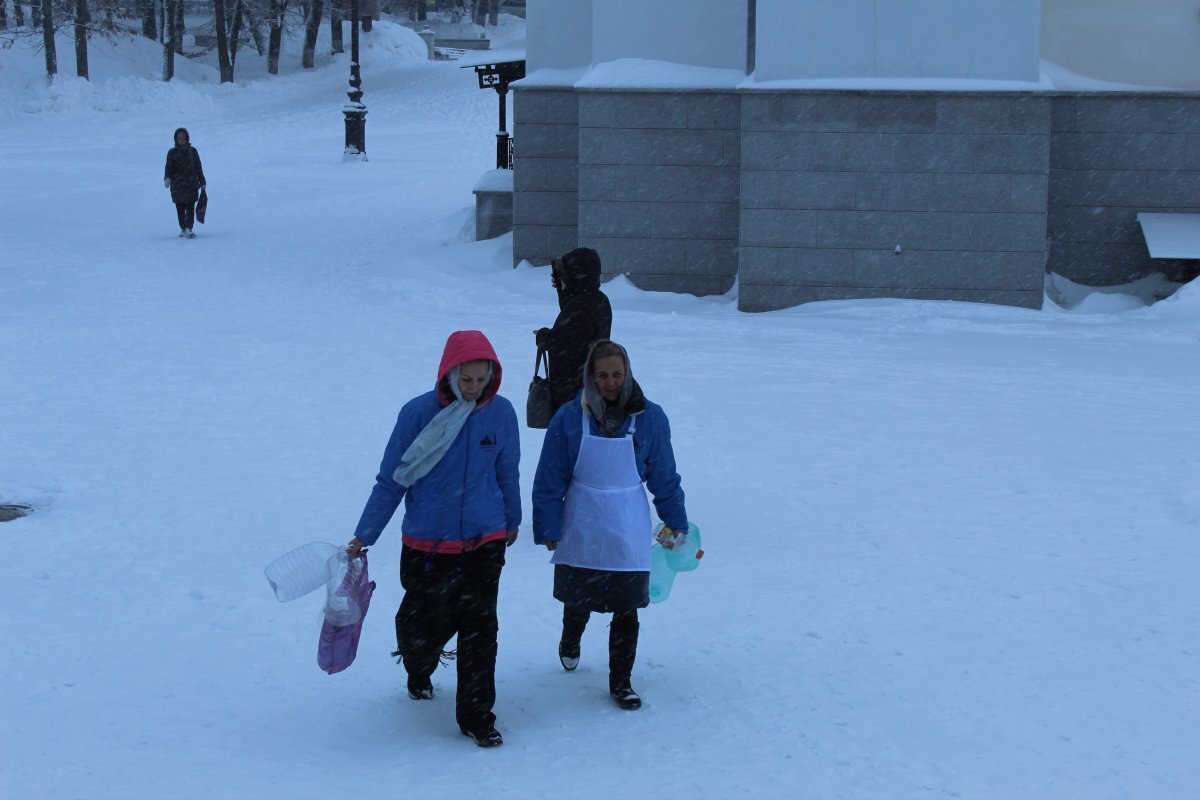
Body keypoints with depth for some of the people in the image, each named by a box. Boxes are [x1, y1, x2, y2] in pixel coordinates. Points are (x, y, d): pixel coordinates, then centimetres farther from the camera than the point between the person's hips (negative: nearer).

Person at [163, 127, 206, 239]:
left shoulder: (192, 151, 9)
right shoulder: (172, 153, 6)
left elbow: (198, 167, 13)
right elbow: (169, 167, -1)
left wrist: (202, 182, 13)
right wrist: (167, 178, -20)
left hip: (191, 184, 0)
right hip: (177, 185, 0)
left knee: (190, 208, -10)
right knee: (180, 208, 5)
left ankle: (188, 229, -15)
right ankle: (183, 228, 16)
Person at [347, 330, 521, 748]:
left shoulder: (501, 412, -5)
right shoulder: (419, 413, -12)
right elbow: (391, 479, -4)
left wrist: (512, 521, 24)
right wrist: (364, 536, -1)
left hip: (484, 541, 1)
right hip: (427, 543, -1)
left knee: (479, 629, -5)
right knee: (423, 626, 11)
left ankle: (477, 716, 6)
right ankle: (419, 670, 45)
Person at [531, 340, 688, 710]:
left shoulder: (649, 418, -6)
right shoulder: (570, 418, -10)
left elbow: (664, 476, 4)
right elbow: (550, 480, -4)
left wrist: (675, 521, 8)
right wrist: (548, 527, -5)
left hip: (628, 532, 0)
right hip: (581, 531, 0)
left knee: (626, 610, 4)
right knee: (578, 602, 17)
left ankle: (621, 681, 18)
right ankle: (570, 642, 49)